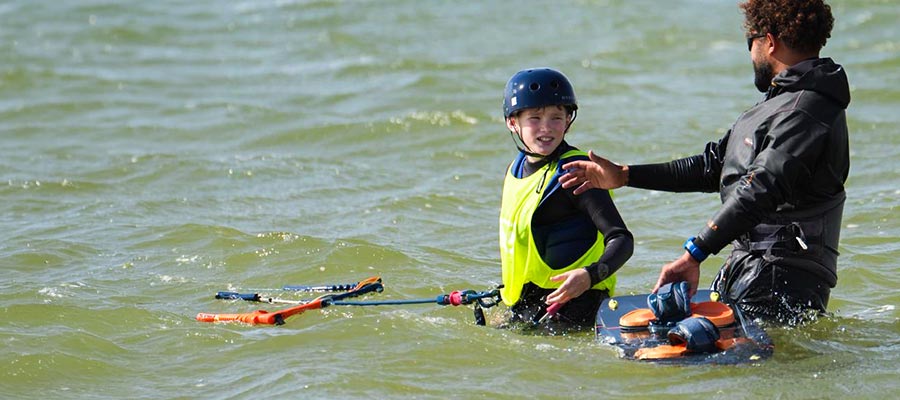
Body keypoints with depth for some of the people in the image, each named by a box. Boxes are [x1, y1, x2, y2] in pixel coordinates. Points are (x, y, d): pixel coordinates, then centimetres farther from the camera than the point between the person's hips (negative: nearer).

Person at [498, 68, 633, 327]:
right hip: (524, 304, 8)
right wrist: (507, 289, 25)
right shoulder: (516, 170, 12)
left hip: (572, 305, -8)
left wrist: (590, 275, -35)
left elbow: (622, 240, -19)